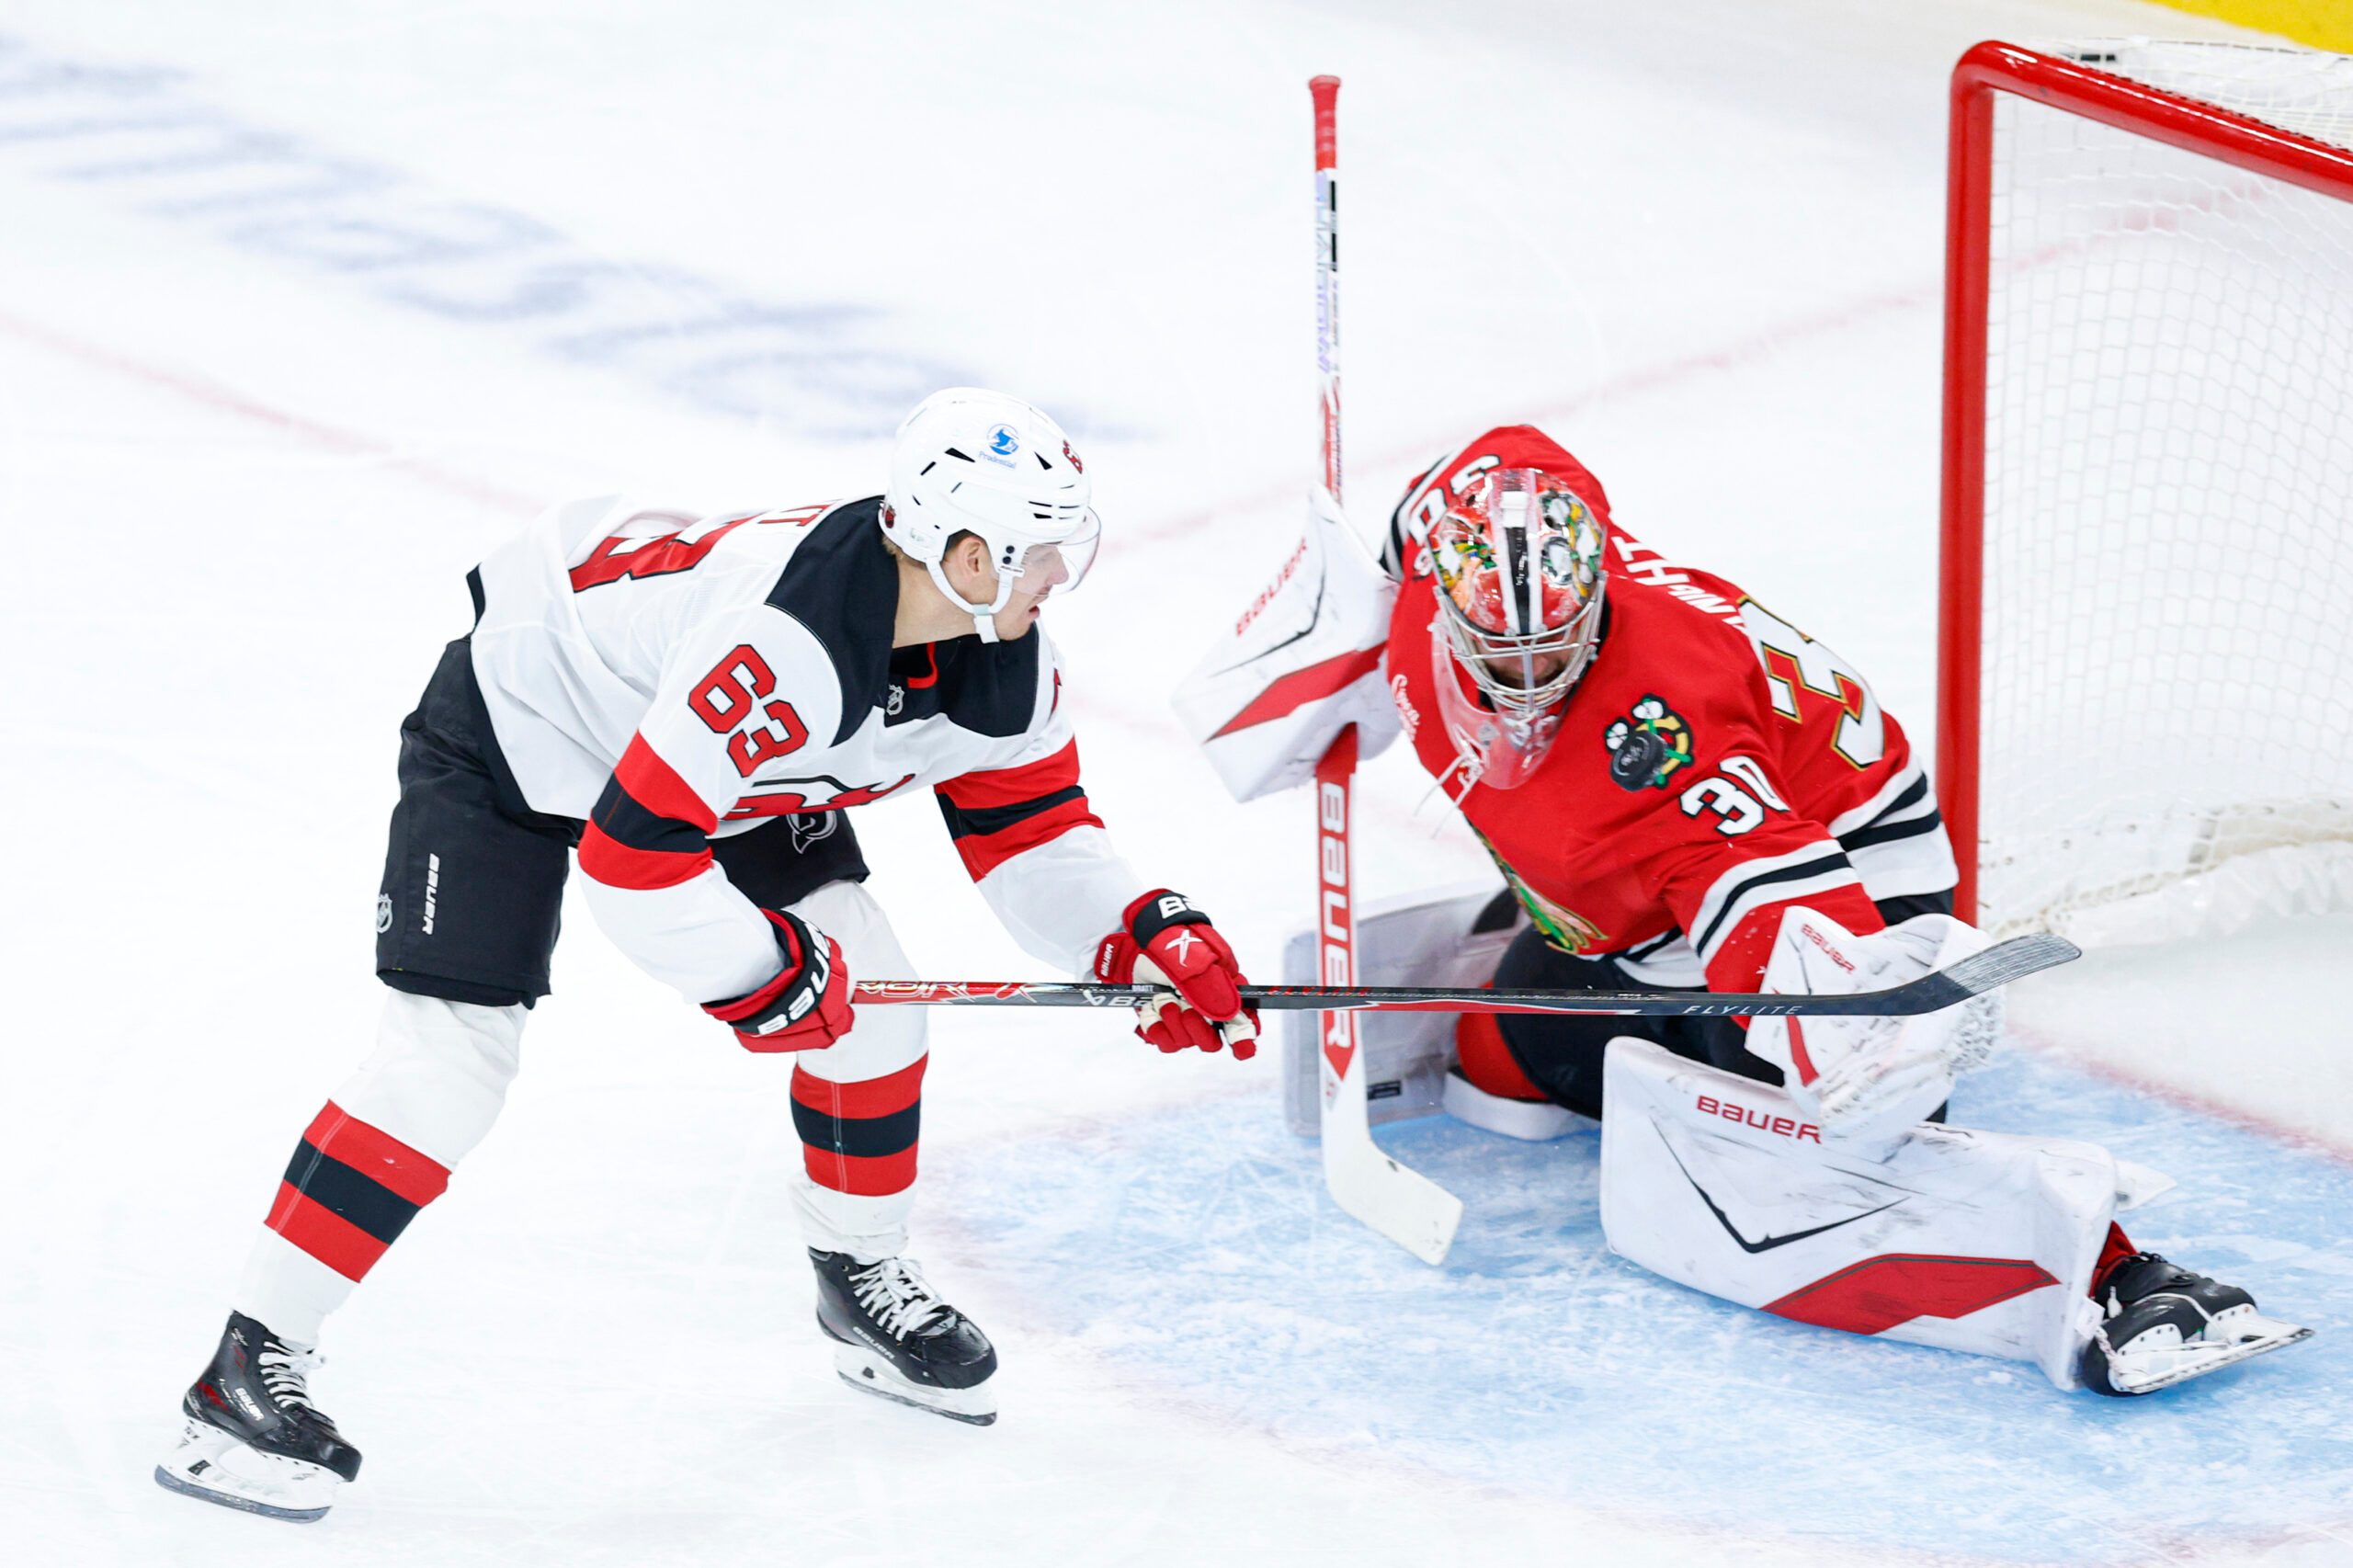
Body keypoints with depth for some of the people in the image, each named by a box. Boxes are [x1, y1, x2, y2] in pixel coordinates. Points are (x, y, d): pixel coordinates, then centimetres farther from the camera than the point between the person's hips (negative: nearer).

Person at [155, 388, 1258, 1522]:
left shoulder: (1002, 662, -14)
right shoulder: (786, 643, -41)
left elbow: (1029, 829, 2)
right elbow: (628, 851, -38)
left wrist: (1143, 939, -13)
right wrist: (762, 973, -25)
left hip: (721, 772, 8)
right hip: (511, 737, -8)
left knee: (861, 979, -2)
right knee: (452, 1056, -17)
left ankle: (864, 1280, 22)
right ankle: (251, 1369, -13)